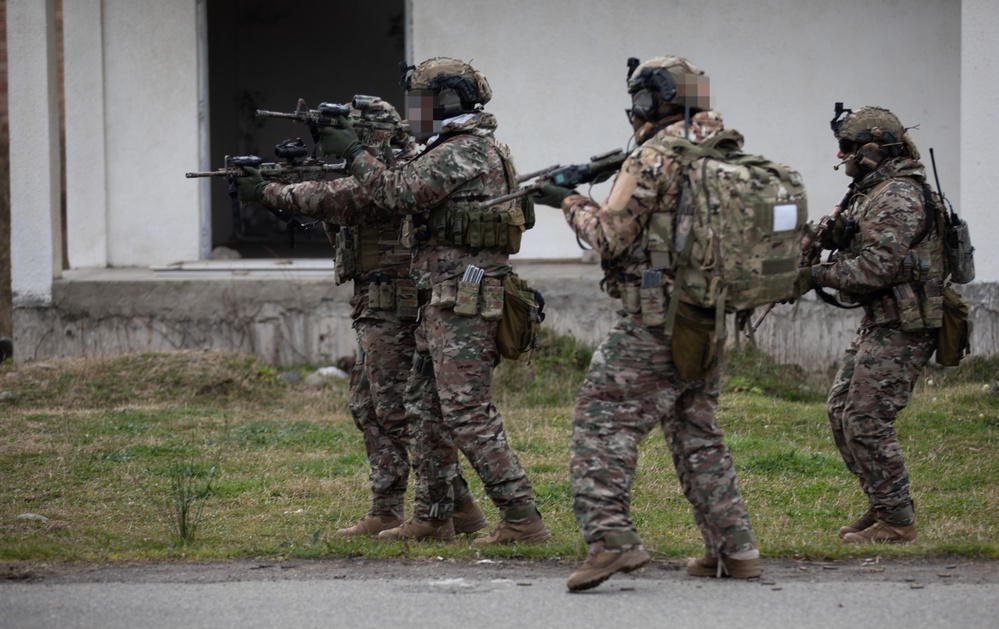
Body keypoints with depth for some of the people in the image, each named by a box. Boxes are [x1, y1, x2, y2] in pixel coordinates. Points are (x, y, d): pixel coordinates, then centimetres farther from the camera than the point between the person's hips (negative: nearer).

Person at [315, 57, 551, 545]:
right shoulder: (456, 148, 18)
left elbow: (400, 194, -21)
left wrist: (353, 154, -9)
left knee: (468, 413, -12)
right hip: (444, 302, 11)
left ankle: (522, 519, -14)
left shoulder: (463, 152, -15)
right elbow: (411, 195, 20)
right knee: (434, 410, 16)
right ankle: (430, 516, 23)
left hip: (463, 300, -11)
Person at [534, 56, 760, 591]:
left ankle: (610, 538, -20)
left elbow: (610, 241, -13)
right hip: (709, 322, 8)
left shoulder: (653, 159, -13)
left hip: (654, 322, -8)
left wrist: (574, 204, 5)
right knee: (697, 434, 17)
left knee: (602, 421, -6)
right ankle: (734, 550, 15)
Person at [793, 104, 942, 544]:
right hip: (880, 323, 11)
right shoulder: (872, 192, 16)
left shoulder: (897, 197, -17)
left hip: (903, 329, -11)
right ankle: (881, 506, 20)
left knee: (866, 421, -10)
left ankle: (897, 521, -4)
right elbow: (861, 248, 20)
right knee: (841, 410, 13)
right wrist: (833, 235, 1)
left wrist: (819, 276, -17)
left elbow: (879, 265, -24)